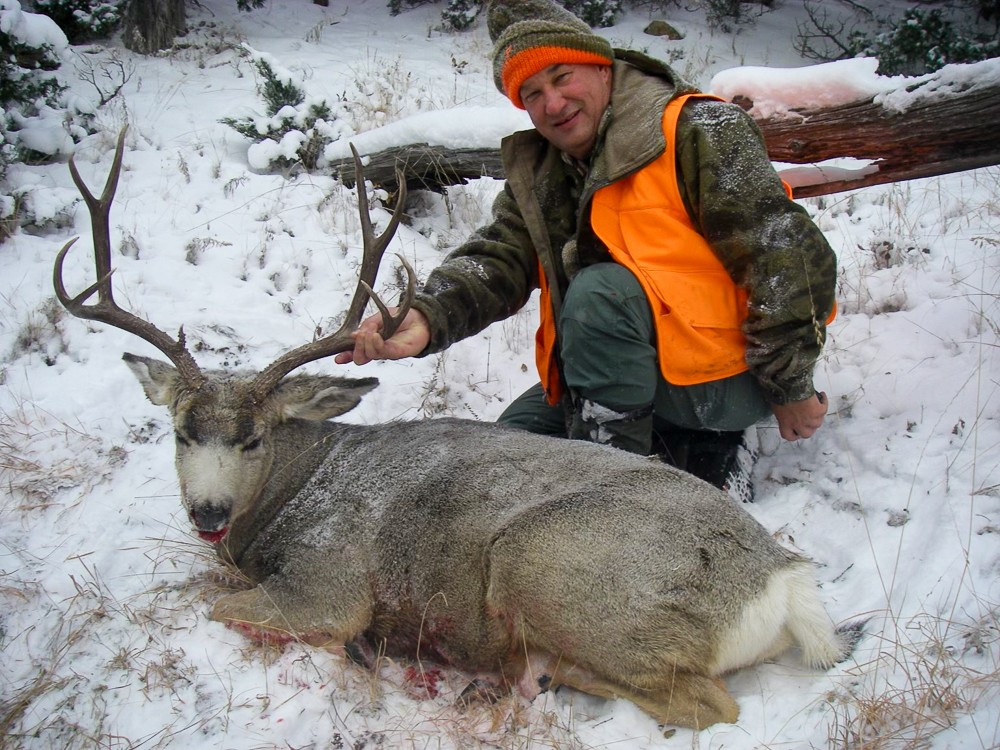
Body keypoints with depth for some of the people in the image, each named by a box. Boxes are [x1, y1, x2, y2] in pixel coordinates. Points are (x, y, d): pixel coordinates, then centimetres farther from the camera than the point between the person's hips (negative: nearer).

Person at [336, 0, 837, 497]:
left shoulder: (696, 130, -12)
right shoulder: (537, 176, 8)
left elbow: (784, 252, -17)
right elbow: (495, 259, -8)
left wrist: (791, 387, -16)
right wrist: (426, 318, -30)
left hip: (737, 378, -7)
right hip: (642, 375, 8)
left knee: (599, 292, -29)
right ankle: (689, 453, 2)